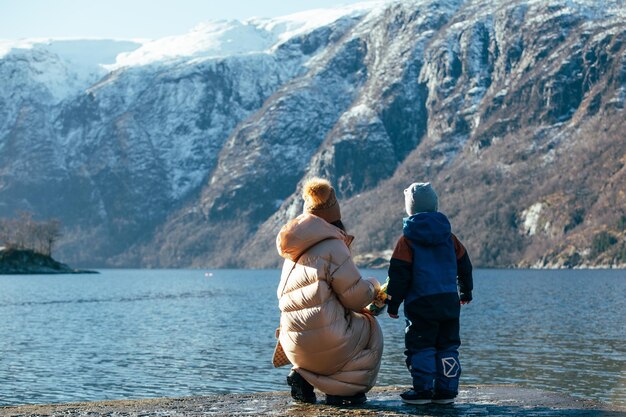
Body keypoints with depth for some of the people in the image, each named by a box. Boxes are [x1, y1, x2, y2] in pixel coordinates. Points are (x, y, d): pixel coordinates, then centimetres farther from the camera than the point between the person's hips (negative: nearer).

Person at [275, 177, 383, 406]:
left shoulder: (293, 254, 12)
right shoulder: (332, 247, -10)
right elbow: (355, 296, -9)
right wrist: (373, 286, 15)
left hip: (294, 346, 7)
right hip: (325, 342, -7)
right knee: (370, 329, 20)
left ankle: (303, 375, 13)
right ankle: (344, 390, 9)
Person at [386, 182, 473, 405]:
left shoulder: (407, 240, -5)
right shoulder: (449, 236, 8)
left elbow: (399, 275, -7)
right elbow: (464, 265, 17)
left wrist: (393, 302, 1)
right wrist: (466, 291, 31)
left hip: (421, 303, -4)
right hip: (449, 301, 4)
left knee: (420, 346, 2)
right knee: (448, 346, 10)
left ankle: (423, 390, 1)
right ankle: (447, 390, 10)